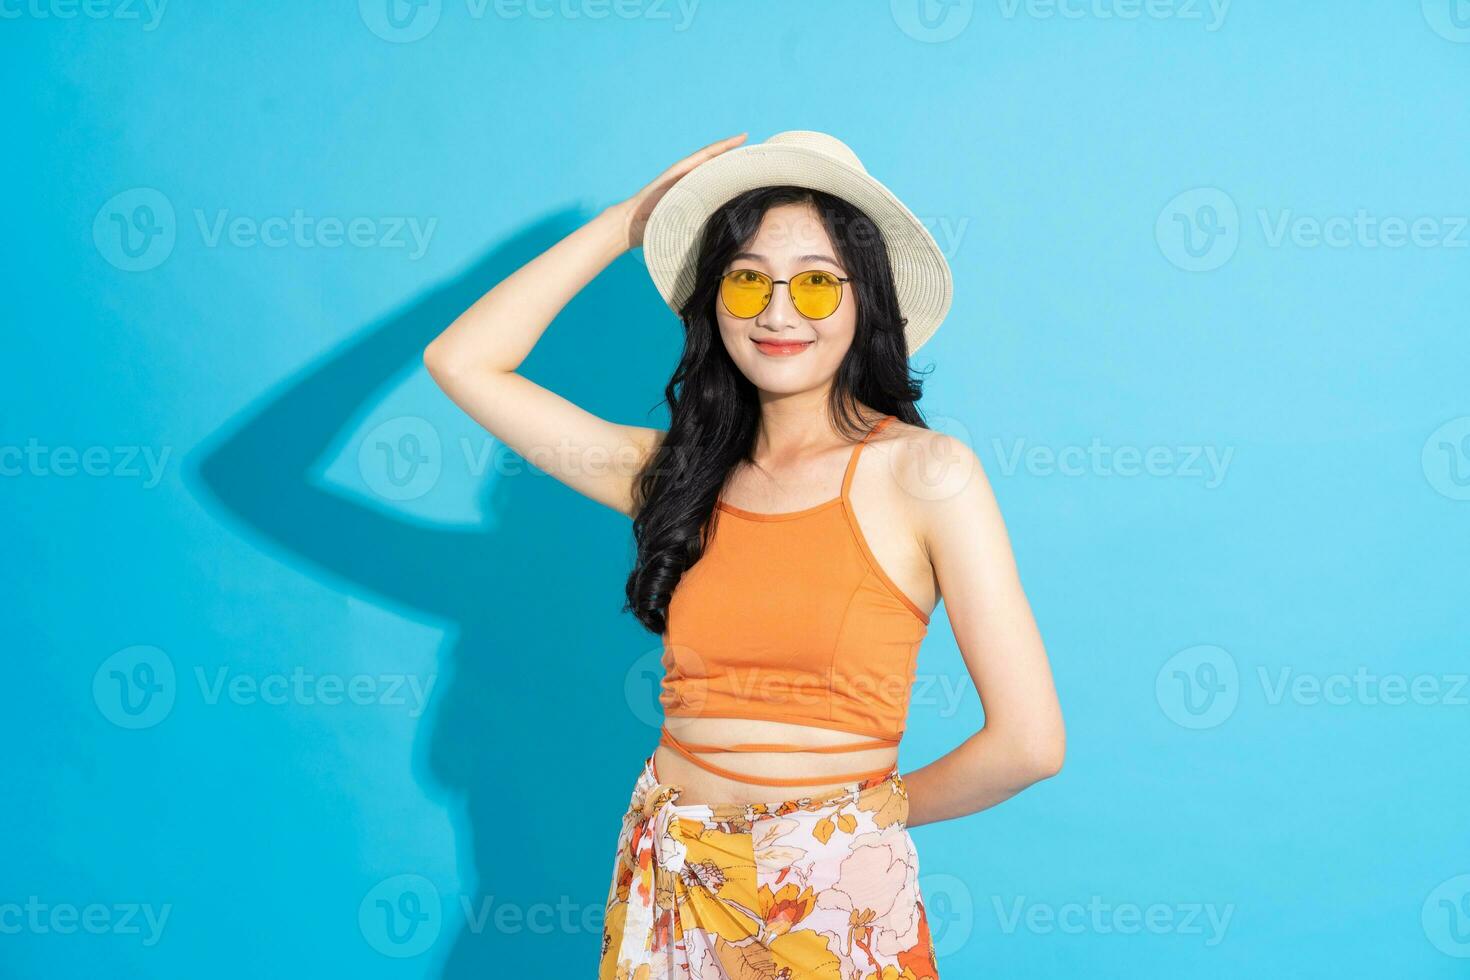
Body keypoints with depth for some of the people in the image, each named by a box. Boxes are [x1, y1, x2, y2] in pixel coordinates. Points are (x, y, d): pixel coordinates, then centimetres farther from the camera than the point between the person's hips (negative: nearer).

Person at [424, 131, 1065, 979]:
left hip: (839, 901, -3)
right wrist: (628, 223, 0)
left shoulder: (925, 473, -10)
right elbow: (462, 361, 1)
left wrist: (872, 809, 2)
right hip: (668, 891, 4)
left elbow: (1030, 742, -13)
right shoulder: (674, 471, 3)